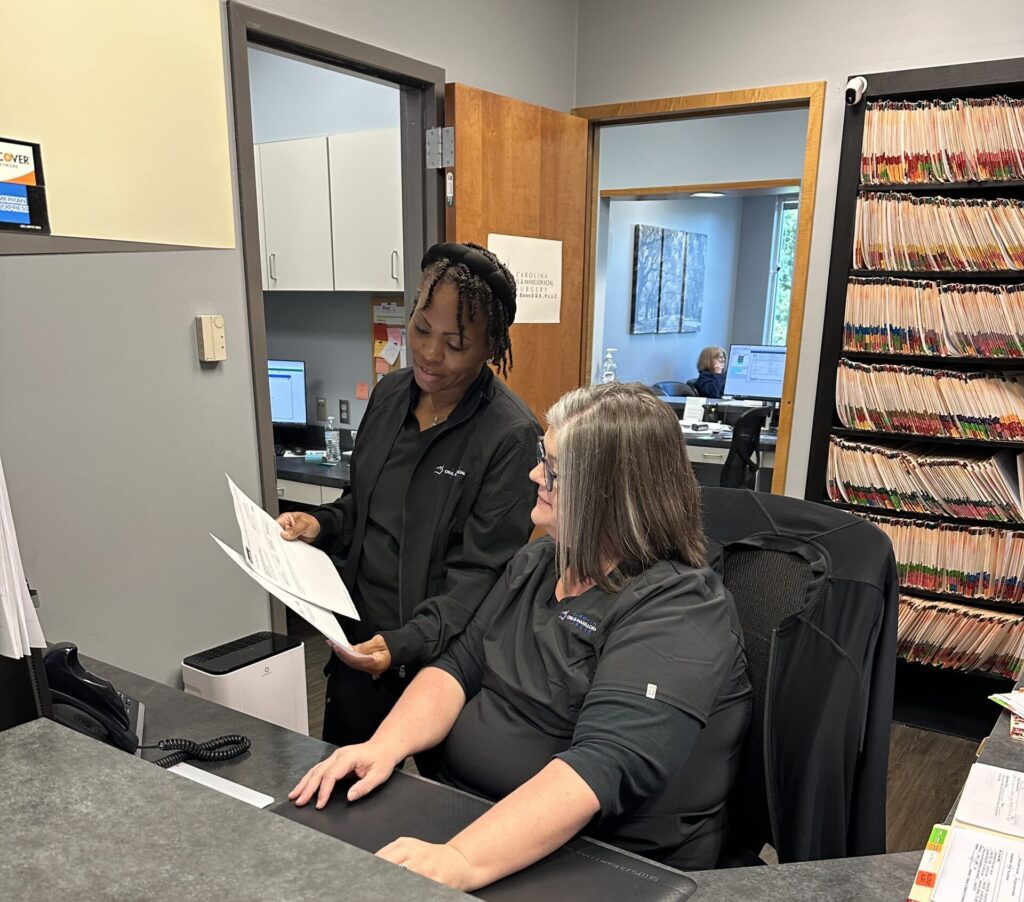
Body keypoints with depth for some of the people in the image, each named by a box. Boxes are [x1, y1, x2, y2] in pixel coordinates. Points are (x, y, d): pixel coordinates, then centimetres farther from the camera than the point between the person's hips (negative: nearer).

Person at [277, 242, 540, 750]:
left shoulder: (510, 436, -20)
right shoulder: (389, 394, 1)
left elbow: (479, 571, -20)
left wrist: (405, 645, -30)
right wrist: (320, 526, -5)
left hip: (440, 661, -6)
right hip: (359, 648, 6)